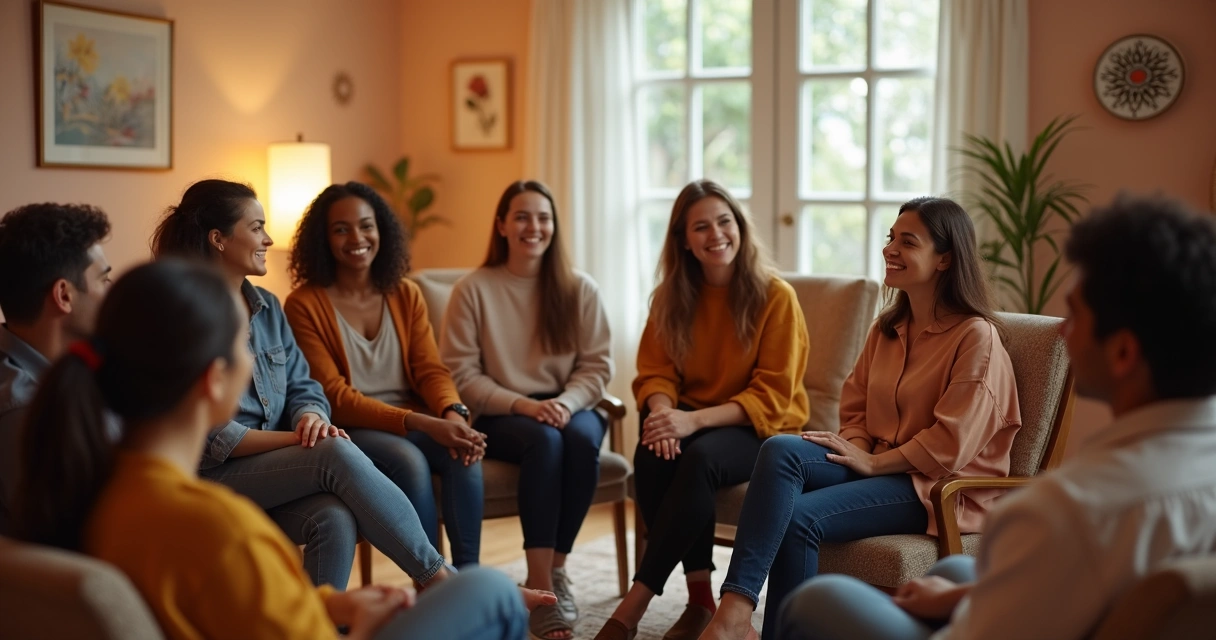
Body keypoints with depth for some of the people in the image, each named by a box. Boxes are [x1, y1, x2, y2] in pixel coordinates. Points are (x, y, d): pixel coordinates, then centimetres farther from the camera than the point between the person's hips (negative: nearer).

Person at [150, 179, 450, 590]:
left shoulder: (267, 307, 13)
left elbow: (302, 387, 12)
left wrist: (312, 418, -13)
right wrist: (296, 438, -21)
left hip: (274, 460, 6)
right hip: (211, 477, -6)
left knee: (338, 517, -30)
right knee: (337, 456, -29)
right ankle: (439, 579, -22)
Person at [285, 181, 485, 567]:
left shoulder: (406, 295, 9)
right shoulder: (304, 305, -7)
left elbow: (431, 370, 2)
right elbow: (334, 397, -13)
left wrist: (453, 414, -22)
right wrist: (421, 423, -24)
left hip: (415, 422, 4)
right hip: (349, 432, -4)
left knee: (464, 454, -26)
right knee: (409, 460, -33)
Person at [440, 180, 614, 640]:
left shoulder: (580, 289, 5)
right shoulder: (473, 289, -2)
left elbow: (597, 365, 3)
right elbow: (461, 373, -6)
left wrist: (566, 403, -17)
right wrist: (522, 404, -18)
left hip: (569, 408, 2)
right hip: (501, 417, -2)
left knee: (582, 438, -33)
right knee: (545, 440, -35)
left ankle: (557, 570, -17)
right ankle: (540, 583, -30)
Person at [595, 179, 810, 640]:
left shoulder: (775, 296, -10)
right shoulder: (671, 296, 4)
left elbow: (772, 395, -14)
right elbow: (655, 372, 3)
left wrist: (696, 419, -27)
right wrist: (662, 412, -23)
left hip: (761, 428, -4)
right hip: (690, 421, 4)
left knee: (700, 458, -36)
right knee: (652, 455, -31)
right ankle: (700, 597, -20)